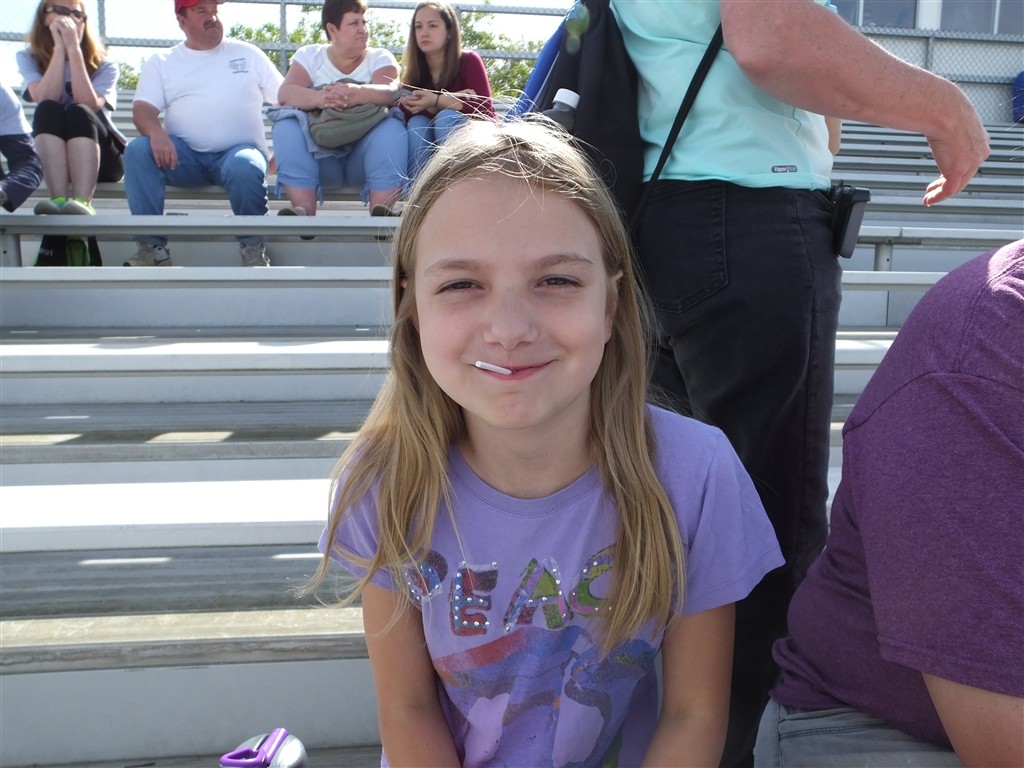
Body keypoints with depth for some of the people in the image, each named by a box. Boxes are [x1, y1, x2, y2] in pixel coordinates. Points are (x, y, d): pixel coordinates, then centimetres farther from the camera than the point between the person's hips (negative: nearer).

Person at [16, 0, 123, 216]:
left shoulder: (104, 66, 2)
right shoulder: (29, 58, 6)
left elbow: (89, 106, -18)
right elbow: (46, 100, -14)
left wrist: (74, 49, -18)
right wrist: (60, 48, -14)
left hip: (99, 157, -1)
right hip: (50, 156, 1)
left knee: (78, 112, -29)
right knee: (48, 110, -28)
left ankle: (82, 203, -51)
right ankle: (60, 201, -48)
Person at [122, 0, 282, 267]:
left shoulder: (248, 54, 15)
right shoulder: (161, 61, 15)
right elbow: (143, 108, 2)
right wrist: (156, 133, -23)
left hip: (238, 152, -1)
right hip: (186, 156, 2)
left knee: (246, 168, -37)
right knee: (137, 150, -26)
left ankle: (253, 249, -16)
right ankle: (152, 249, -27)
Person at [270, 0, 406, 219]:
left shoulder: (380, 58, 8)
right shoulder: (310, 55, 10)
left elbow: (389, 92, -15)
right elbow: (285, 93, -9)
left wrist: (358, 94, -37)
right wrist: (319, 98, -31)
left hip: (366, 152, -1)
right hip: (320, 152, 1)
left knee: (392, 129, -28)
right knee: (286, 126, -24)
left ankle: (381, 215, -40)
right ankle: (304, 213, -35)